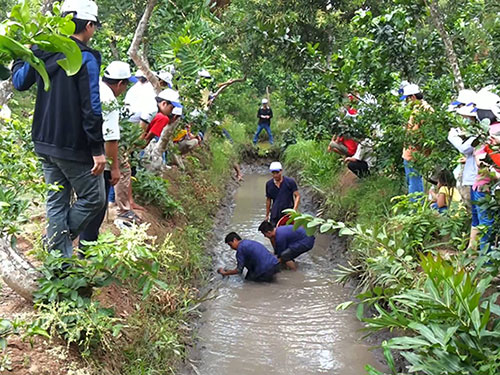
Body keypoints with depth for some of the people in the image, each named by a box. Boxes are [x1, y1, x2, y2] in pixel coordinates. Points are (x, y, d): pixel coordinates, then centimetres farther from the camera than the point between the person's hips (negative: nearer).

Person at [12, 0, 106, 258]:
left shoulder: (43, 52, 5)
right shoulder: (86, 58, -16)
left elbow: (19, 82, 22)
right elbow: (91, 109, -21)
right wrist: (98, 149, -17)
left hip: (45, 143, 8)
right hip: (74, 147, -8)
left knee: (56, 201, 15)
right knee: (94, 198, 7)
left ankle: (58, 257, 20)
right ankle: (62, 240, 6)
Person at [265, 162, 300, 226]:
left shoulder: (290, 182, -5)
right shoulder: (269, 184, 5)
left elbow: (297, 196, -5)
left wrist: (294, 210, -19)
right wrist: (267, 215, 14)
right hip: (275, 215, 3)